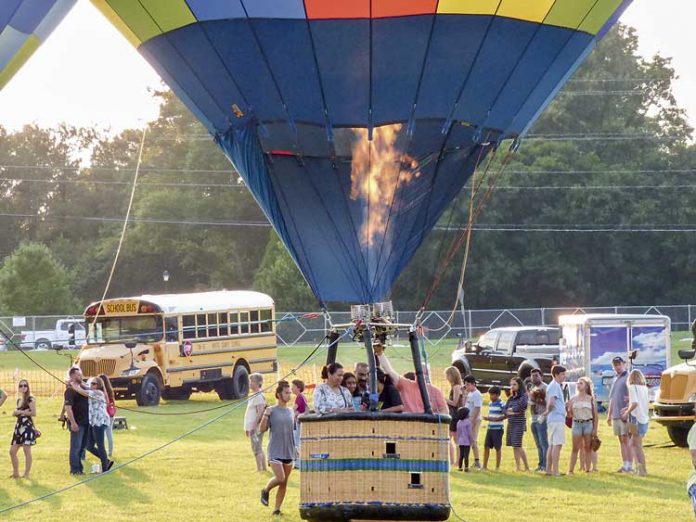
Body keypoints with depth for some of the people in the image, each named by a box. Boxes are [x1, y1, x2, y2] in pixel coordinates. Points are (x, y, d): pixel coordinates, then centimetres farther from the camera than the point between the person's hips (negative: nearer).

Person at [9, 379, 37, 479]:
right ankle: (15, 473, 17)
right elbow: (15, 412, 21)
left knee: (26, 450, -8)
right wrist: (16, 412, -3)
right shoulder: (19, 400, 18)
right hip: (19, 426, 9)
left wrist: (21, 412, -10)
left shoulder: (30, 399, -6)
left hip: (27, 426, -9)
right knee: (12, 451, 6)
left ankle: (26, 474, -4)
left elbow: (34, 413, -15)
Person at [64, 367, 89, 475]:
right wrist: (73, 423, -24)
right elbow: (68, 407, -20)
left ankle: (79, 467, 23)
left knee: (82, 446, 14)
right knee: (76, 446, -2)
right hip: (77, 423, -8)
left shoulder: (83, 388, 12)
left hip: (85, 421, 8)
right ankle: (74, 469, 4)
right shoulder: (70, 390, -13)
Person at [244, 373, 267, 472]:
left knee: (257, 450, -9)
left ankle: (260, 469, -8)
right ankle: (263, 468, 19)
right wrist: (247, 428, 20)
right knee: (259, 449, 14)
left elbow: (260, 412, -21)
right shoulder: (254, 395, 16)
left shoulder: (259, 396, -15)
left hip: (256, 428, -10)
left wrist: (253, 426, -23)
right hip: (252, 427, 10)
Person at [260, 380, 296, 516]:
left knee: (284, 483, 5)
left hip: (288, 452, 5)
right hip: (275, 451, -5)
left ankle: (277, 509, 13)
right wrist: (265, 415, -22)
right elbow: (262, 430, -9)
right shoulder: (271, 411, -5)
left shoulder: (290, 412, 10)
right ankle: (265, 491, 12)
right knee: (280, 478, -17)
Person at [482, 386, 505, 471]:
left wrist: (495, 419, -24)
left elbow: (505, 415, -18)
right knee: (486, 446, 5)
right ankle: (485, 466, 11)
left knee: (498, 448, 2)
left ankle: (497, 467, 11)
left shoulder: (501, 404, -12)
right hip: (490, 428, 7)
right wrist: (487, 418, 4)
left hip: (498, 428, -7)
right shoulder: (490, 403, 12)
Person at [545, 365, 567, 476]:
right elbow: (551, 402, -24)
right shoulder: (555, 386, -12)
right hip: (557, 419, -10)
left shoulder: (553, 386, 19)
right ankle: (555, 471, -12)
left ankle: (548, 469, 15)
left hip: (554, 420, 10)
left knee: (552, 445, 13)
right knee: (557, 445, -10)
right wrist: (548, 411, -8)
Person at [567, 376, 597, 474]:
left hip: (588, 423, -1)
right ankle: (571, 470, 2)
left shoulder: (590, 399, 3)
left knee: (588, 448, 3)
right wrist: (567, 408, -13)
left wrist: (595, 429, -3)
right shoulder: (573, 399, 7)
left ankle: (588, 469, 7)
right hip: (577, 424, 1)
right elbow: (570, 415, 8)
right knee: (575, 448, 1)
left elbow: (595, 415, 3)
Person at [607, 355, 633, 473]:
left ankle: (629, 465, -6)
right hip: (616, 415, 8)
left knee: (626, 439, -8)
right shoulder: (615, 379, 18)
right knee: (621, 440, 10)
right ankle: (625, 464, 14)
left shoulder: (628, 378, -7)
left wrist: (628, 408, -25)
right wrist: (609, 414, 23)